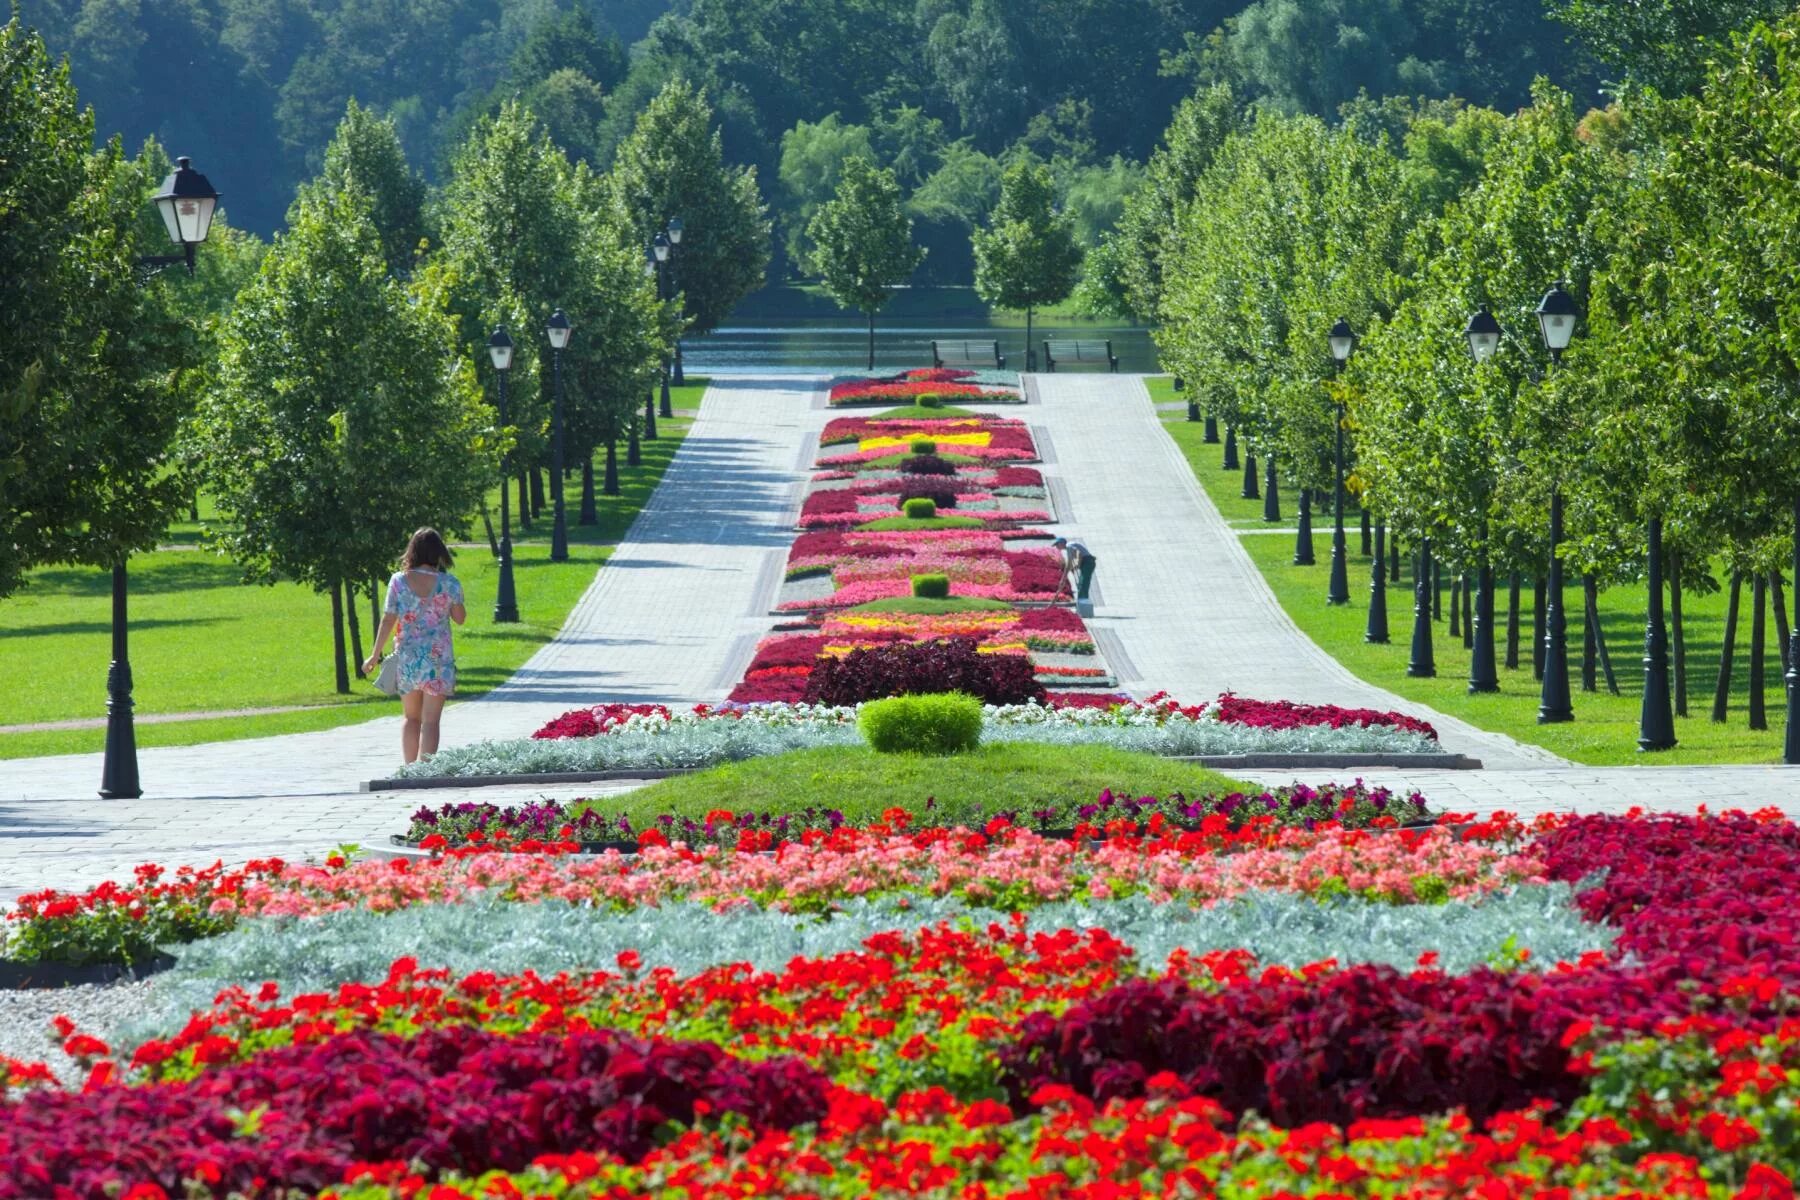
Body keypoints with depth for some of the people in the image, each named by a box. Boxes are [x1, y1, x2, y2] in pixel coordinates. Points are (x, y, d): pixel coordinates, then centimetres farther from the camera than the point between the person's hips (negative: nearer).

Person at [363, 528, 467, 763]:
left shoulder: (398, 581, -4)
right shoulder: (448, 583, -6)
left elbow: (388, 620, -4)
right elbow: (460, 618, 3)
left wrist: (375, 656, 3)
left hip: (406, 656, 2)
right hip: (438, 658, -2)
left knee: (411, 717, 16)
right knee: (430, 720, -1)